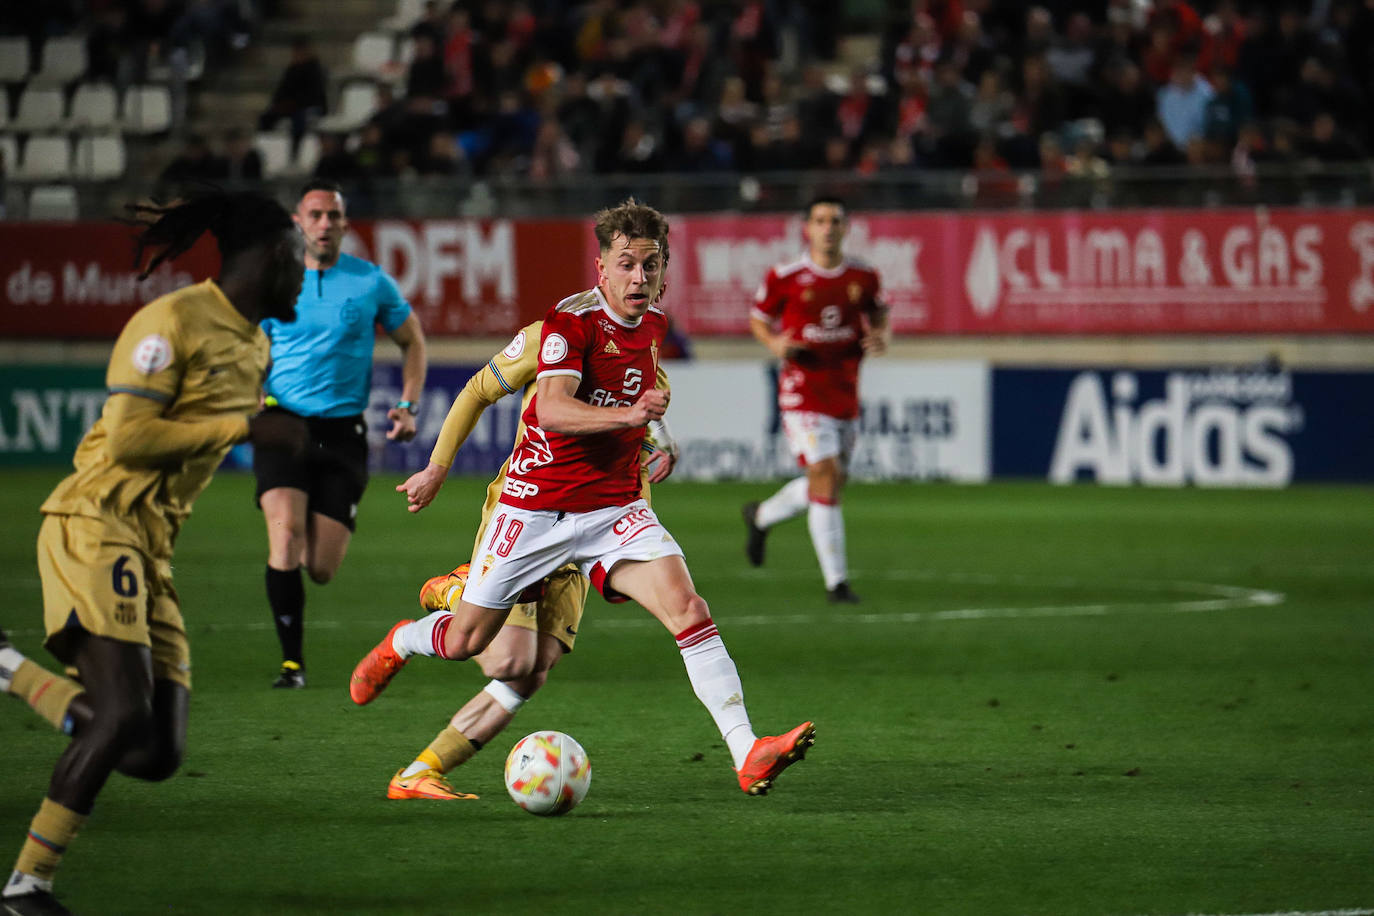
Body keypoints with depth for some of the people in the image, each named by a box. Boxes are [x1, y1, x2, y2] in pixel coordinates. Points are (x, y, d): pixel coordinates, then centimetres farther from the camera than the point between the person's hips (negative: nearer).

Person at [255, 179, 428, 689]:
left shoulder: (371, 283, 3)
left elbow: (412, 341, 16)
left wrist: (408, 406, 3)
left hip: (343, 433, 1)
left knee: (321, 569, -3)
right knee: (285, 537, -22)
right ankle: (291, 662, -11)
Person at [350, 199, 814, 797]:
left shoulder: (654, 324, 6)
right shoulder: (573, 320, -16)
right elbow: (551, 410, -31)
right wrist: (627, 414, -44)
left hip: (616, 509, 4)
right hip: (537, 507, -4)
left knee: (689, 611, -20)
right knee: (463, 642, 7)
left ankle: (747, 755, -27)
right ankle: (401, 642, 44)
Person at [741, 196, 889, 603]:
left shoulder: (863, 277, 3)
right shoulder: (784, 277, -7)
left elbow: (876, 313, 19)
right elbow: (758, 318, 6)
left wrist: (879, 337, -3)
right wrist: (774, 342, -15)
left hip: (846, 391, 5)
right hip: (802, 389, -5)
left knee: (830, 482, 14)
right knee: (825, 476, -14)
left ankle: (761, 515, 43)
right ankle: (836, 581, -8)